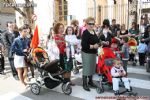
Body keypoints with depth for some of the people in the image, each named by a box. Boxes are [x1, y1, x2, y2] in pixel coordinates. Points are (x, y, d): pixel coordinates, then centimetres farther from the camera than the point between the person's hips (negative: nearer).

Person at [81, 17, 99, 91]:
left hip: (93, 53, 9)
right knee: (86, 68, -1)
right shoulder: (85, 33, -15)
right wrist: (93, 46, -22)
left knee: (92, 68, 17)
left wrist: (97, 45, 3)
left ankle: (90, 81, 34)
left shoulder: (94, 32, 10)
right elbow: (83, 45, -24)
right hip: (87, 53, -8)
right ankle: (84, 84, 13)